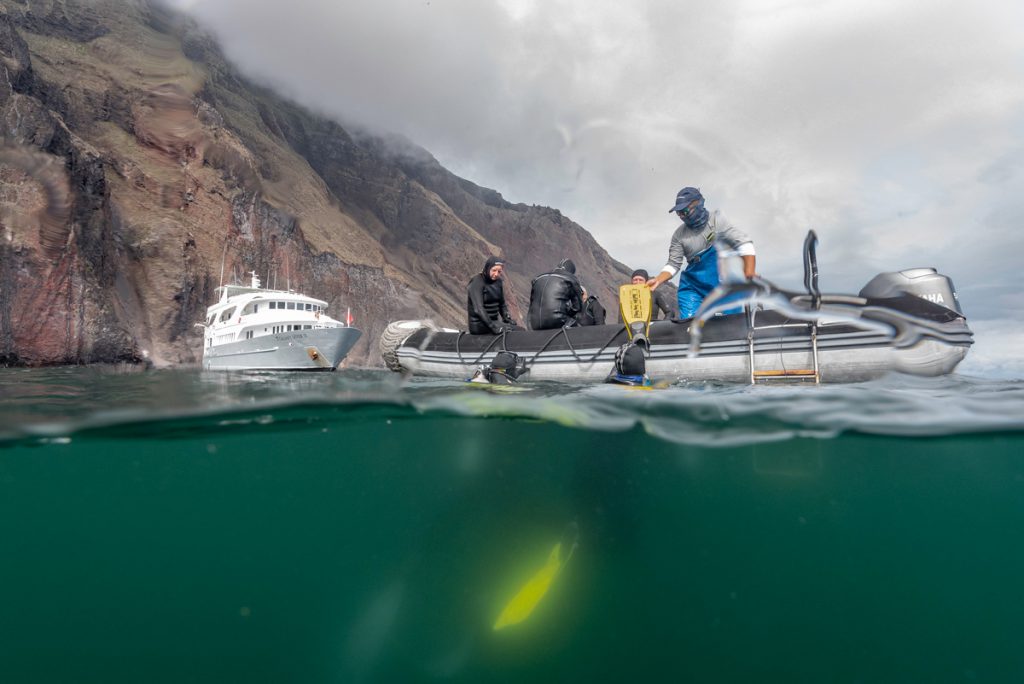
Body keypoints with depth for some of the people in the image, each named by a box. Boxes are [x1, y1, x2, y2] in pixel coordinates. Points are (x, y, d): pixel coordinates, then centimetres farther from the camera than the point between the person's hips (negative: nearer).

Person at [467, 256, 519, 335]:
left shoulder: (498, 281, 8)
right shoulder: (477, 282, -13)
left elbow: (502, 304, 17)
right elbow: (478, 309, -23)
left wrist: (507, 319, -2)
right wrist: (492, 326, -31)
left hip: (495, 321, 8)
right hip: (479, 325, -7)